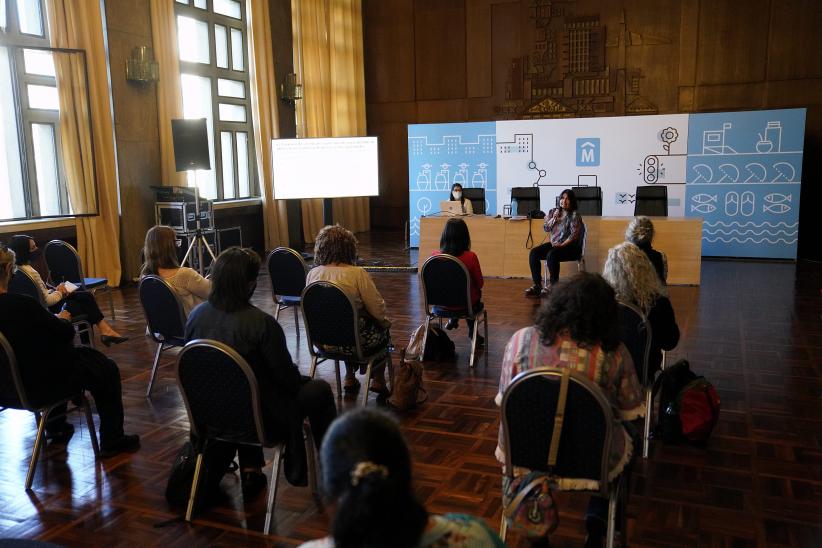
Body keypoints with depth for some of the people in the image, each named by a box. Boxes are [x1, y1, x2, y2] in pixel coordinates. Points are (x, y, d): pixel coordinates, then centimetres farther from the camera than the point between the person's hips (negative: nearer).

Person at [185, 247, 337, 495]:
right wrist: (300, 379, 8)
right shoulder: (262, 323, -25)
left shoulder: (195, 315, -8)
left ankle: (250, 470, 34)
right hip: (264, 420, -5)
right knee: (320, 389, 15)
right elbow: (288, 378, -17)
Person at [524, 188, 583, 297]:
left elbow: (574, 235, -13)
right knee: (533, 253, -16)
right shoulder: (553, 212, 12)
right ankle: (537, 285, -18)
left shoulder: (574, 215, -5)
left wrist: (562, 245, -22)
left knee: (552, 254, -35)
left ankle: (553, 286, -24)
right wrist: (554, 218, -7)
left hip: (570, 246, -6)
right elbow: (545, 228, 9)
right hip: (553, 243, 6)